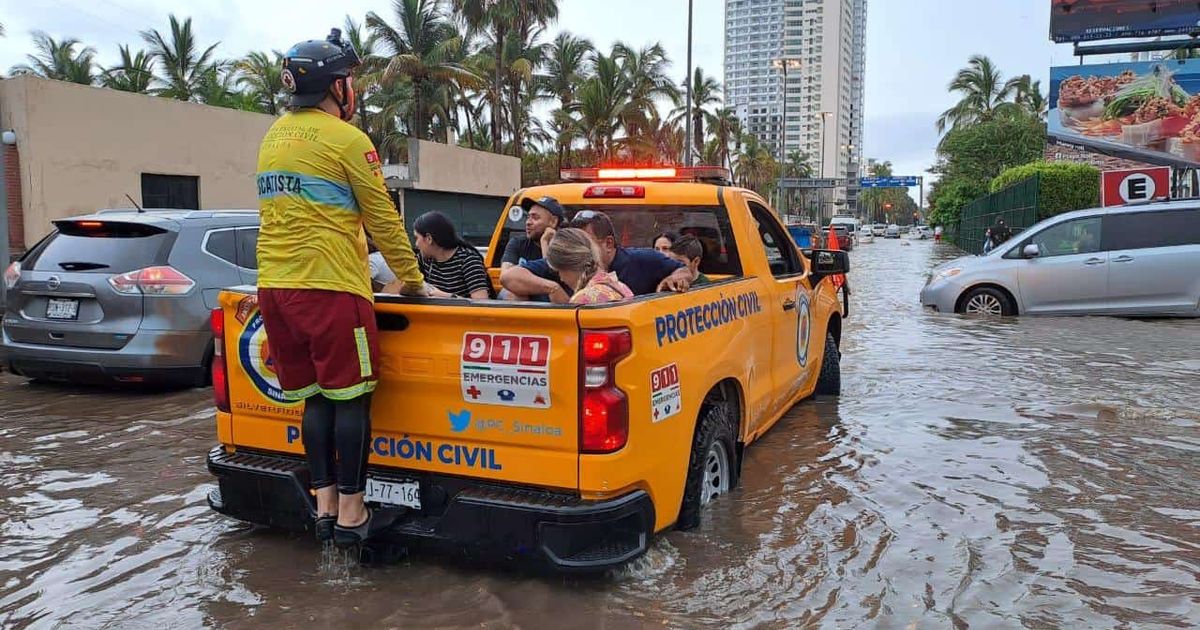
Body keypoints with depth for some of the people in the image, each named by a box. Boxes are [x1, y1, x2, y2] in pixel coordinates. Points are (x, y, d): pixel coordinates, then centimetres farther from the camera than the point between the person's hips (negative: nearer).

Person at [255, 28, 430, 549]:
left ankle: (325, 505, 15)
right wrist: (413, 280, 5)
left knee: (316, 397, 12)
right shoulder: (346, 140, -6)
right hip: (330, 286, -8)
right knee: (350, 397, 0)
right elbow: (383, 221, -4)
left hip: (274, 285, 8)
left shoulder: (273, 136, 17)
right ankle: (351, 515, 4)